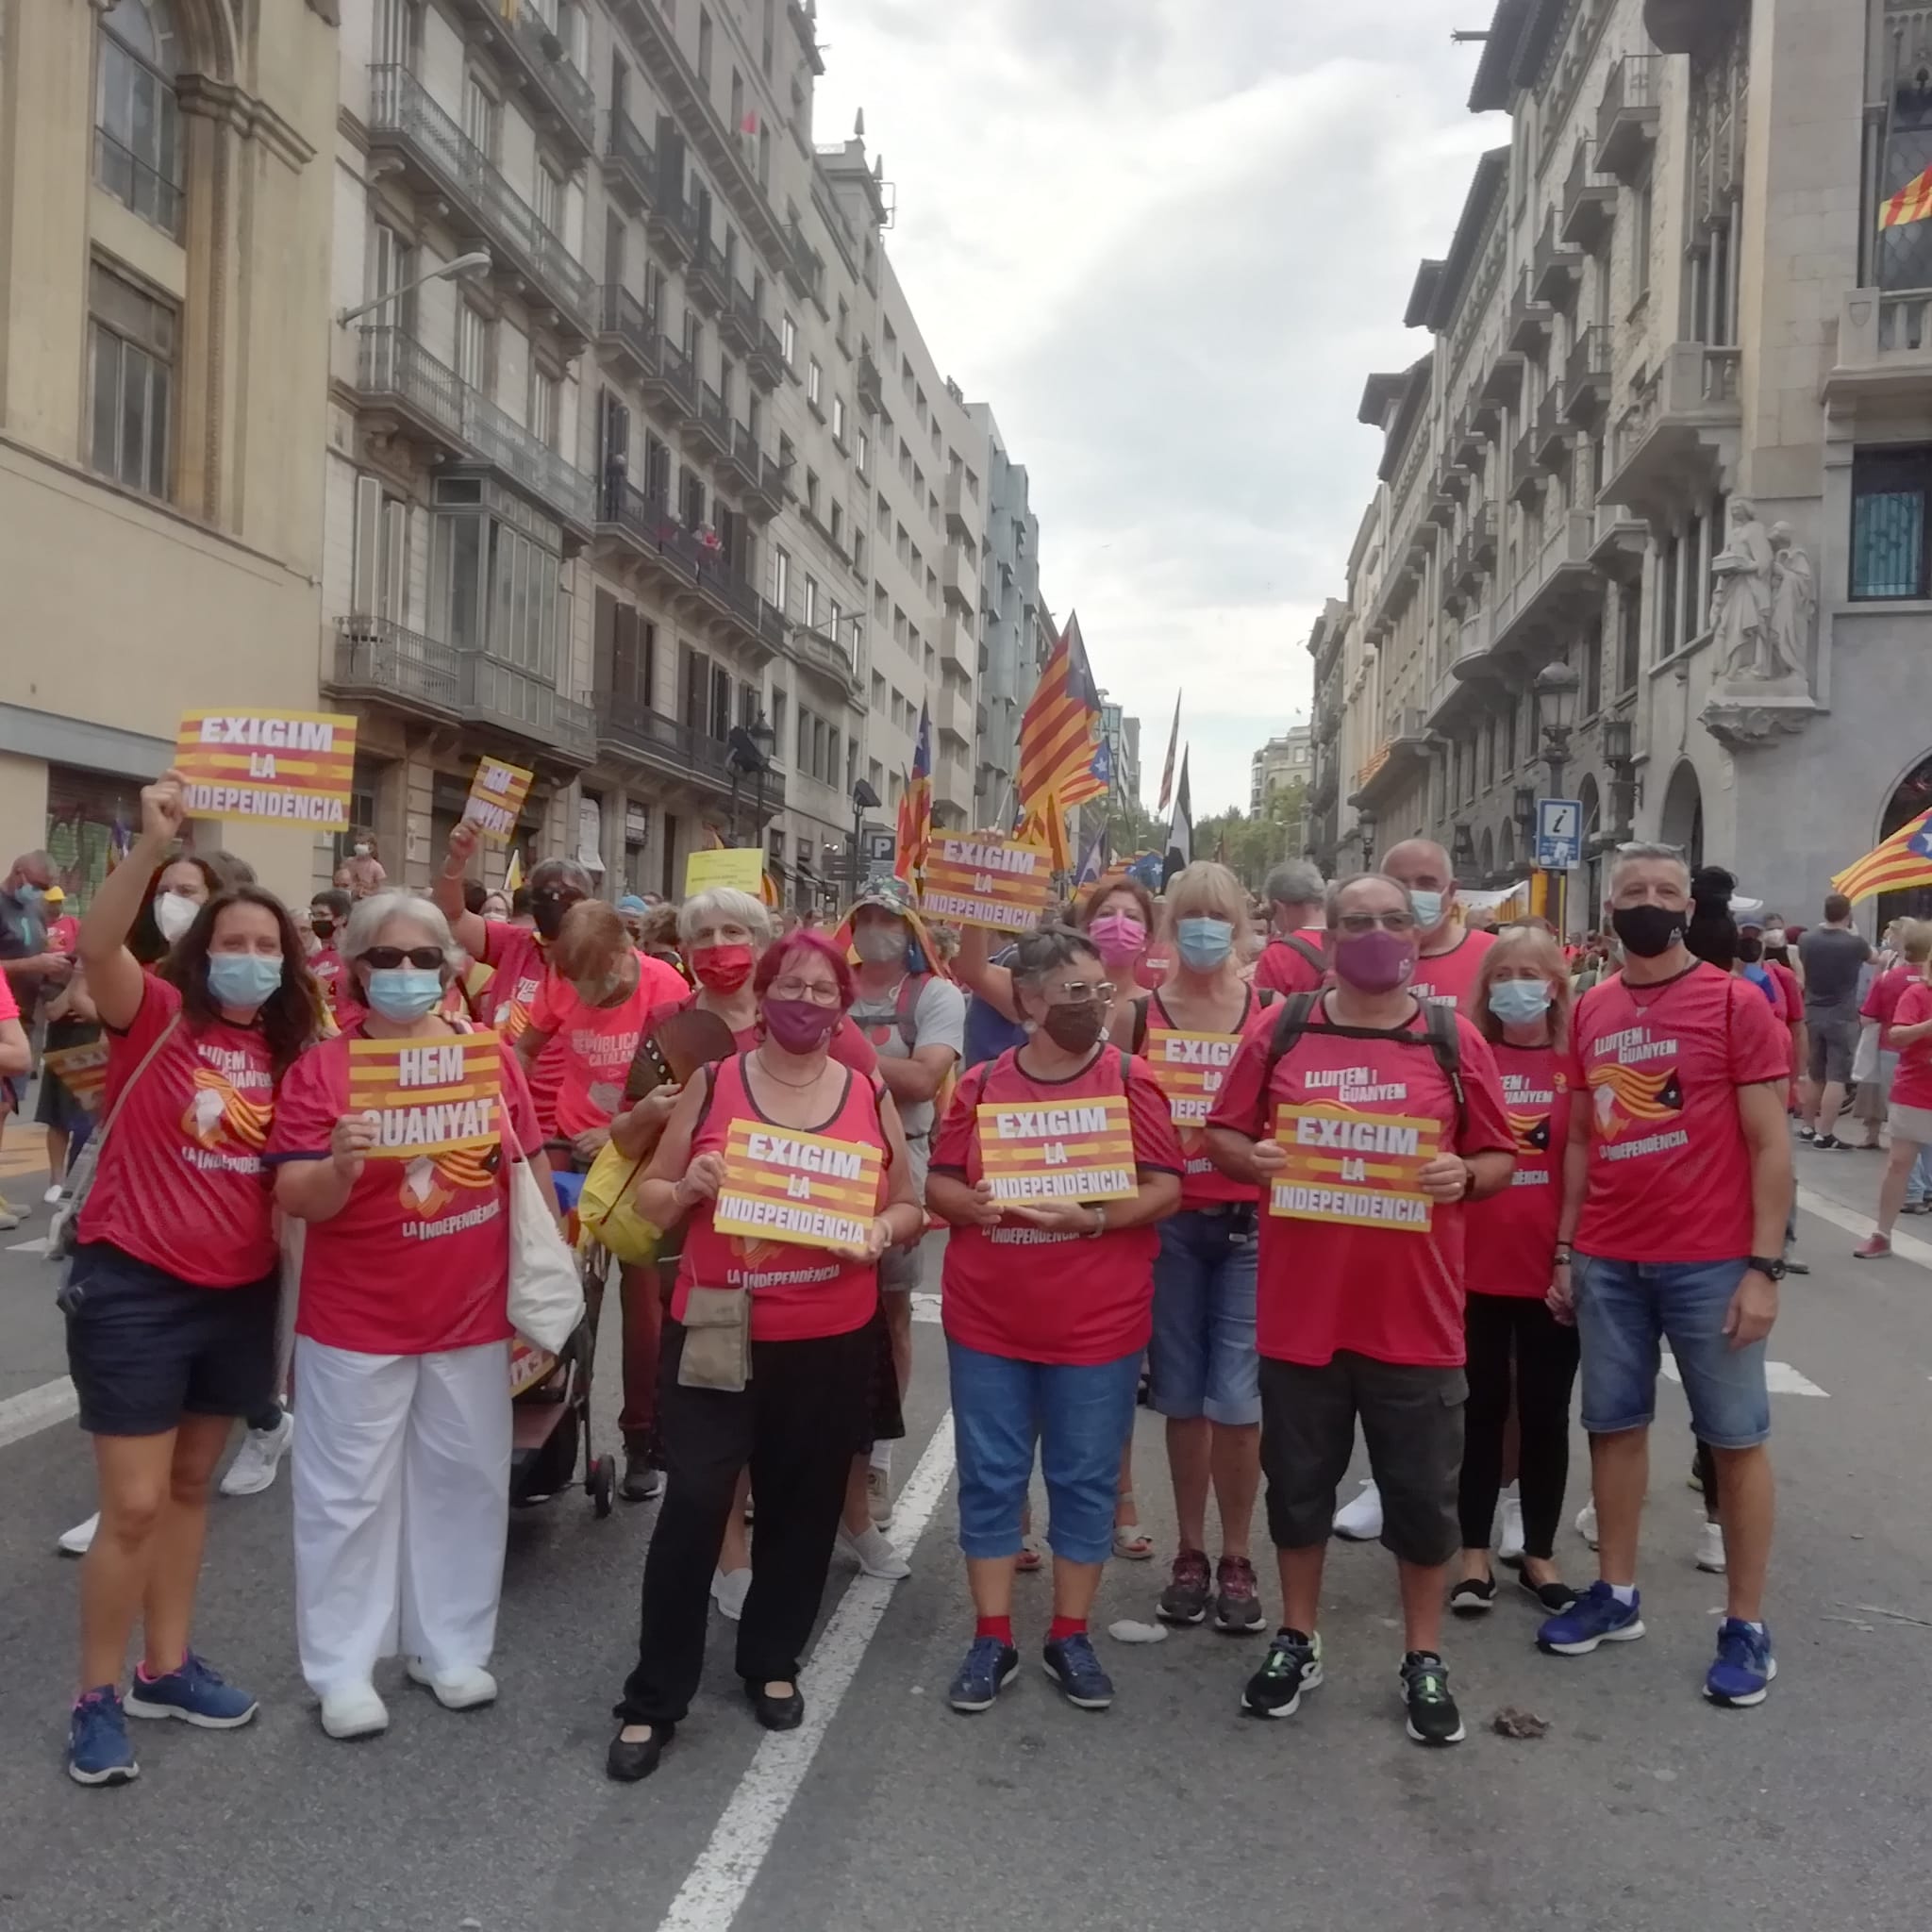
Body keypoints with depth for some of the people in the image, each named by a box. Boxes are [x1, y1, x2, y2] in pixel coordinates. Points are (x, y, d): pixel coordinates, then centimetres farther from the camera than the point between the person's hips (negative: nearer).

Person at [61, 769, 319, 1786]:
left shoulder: (288, 1052, 5)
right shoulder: (157, 1015, -10)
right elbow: (96, 945, -31)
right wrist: (154, 843, -41)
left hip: (238, 1294, 6)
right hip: (134, 1287, -6)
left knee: (191, 1486, 18)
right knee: (134, 1505, -4)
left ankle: (166, 1668, 33)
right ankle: (97, 1699, 14)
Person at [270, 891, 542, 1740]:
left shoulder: (492, 1055, -1)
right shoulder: (321, 1067, -9)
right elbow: (296, 1200, -12)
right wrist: (340, 1165, -34)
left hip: (472, 1318, 3)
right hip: (357, 1324, -3)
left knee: (464, 1482, 13)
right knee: (349, 1493, 7)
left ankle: (450, 1647, 29)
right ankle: (343, 1669, 20)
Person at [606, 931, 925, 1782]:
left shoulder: (871, 1098, 3)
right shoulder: (712, 1084, -1)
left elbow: (910, 1205, 11)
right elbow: (650, 1199, 4)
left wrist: (882, 1229, -11)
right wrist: (686, 1188, -18)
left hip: (831, 1342, 2)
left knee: (802, 1503, 13)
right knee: (693, 1502, -6)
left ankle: (772, 1661, 34)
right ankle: (653, 1698, 8)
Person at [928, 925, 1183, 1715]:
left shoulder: (1130, 1081, -4)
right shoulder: (981, 1085, 2)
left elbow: (1165, 1190, -8)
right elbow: (939, 1184, 7)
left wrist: (1091, 1219, -22)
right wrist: (970, 1204, -15)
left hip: (1096, 1324, -1)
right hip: (986, 1321, 2)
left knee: (1085, 1480, 8)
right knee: (990, 1479, 8)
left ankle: (1070, 1636, 23)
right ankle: (992, 1638, 20)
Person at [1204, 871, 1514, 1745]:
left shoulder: (1455, 1041, 0)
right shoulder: (1280, 1031, 1)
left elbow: (1500, 1157, 6)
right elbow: (1220, 1135, 7)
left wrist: (1464, 1175, -15)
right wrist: (1250, 1158, -15)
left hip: (1414, 1313, 0)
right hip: (1300, 1307, 1)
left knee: (1422, 1492, 9)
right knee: (1299, 1482, 14)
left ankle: (1424, 1660, 27)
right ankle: (1296, 1642, 32)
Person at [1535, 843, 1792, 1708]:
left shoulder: (1736, 1002, -6)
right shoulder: (1591, 1011, 7)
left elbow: (1770, 1144, -7)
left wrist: (1764, 1265, -12)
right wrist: (1565, 1248, 10)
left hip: (1711, 1262, -4)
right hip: (1608, 1262, 5)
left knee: (1735, 1437, 6)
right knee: (1615, 1425, 12)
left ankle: (1746, 1626, 17)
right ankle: (1616, 1595, 26)